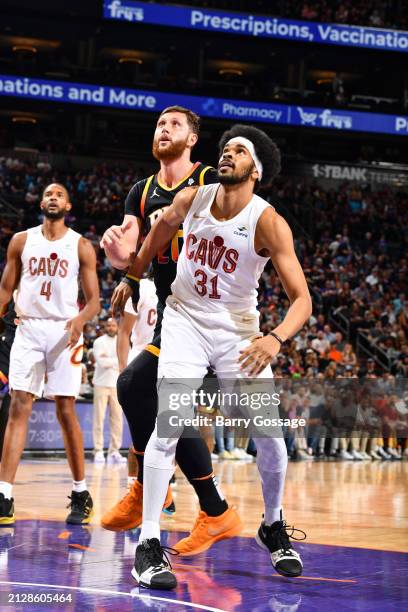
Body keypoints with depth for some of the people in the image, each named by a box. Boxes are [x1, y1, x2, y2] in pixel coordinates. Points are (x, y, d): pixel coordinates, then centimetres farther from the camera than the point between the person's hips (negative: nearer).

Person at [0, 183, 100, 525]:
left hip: (64, 331, -1)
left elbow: (94, 300, 2)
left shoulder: (80, 246, 4)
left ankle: (81, 494, 11)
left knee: (66, 412, -1)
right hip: (28, 330, 1)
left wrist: (80, 320, -20)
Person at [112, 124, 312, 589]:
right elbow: (159, 232, 16)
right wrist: (131, 279, 26)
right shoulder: (190, 200, -8)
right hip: (185, 319, 1)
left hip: (238, 330, -1)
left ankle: (273, 527, 23)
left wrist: (275, 339, -41)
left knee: (270, 434, -4)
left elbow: (302, 298, -23)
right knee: (169, 425, -16)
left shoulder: (268, 223, -19)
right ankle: (148, 545, -14)